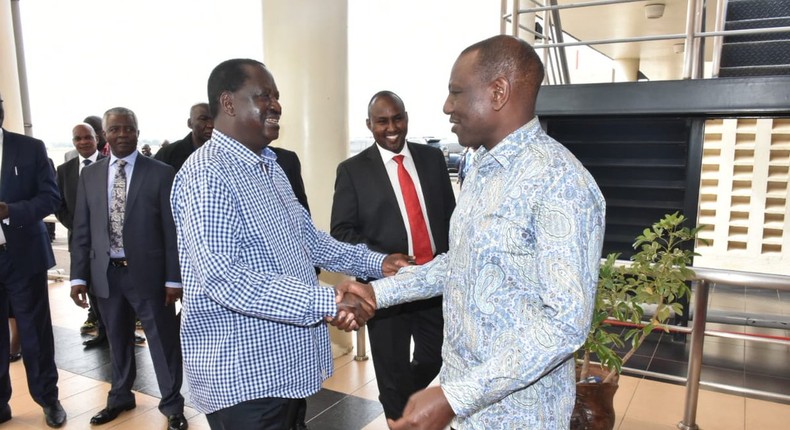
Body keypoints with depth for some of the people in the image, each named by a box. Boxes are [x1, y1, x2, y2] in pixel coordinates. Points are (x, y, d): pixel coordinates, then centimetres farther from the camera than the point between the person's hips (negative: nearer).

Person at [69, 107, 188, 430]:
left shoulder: (160, 173, -5)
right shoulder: (89, 175, 7)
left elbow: (172, 230, -7)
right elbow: (82, 229, 8)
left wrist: (173, 278, -10)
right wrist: (79, 275, 2)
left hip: (148, 272, -4)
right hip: (105, 273, 4)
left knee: (163, 341, 4)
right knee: (117, 340, 19)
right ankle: (120, 397, 38)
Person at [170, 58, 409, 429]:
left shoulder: (268, 165, 11)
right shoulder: (207, 175, -19)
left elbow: (306, 236, 16)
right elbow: (224, 279, -28)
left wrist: (376, 263, 6)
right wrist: (326, 302, -31)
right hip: (240, 373, -9)